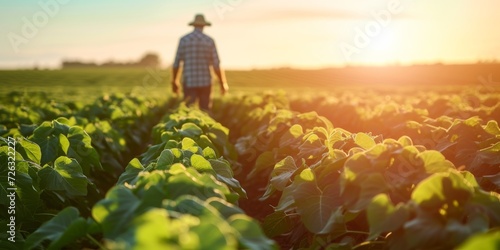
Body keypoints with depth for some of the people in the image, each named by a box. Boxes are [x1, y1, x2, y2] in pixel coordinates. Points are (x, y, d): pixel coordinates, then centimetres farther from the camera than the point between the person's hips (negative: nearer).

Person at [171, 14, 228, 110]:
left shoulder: (184, 39, 0)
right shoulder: (210, 41, 0)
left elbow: (177, 63, 1)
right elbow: (216, 65, -4)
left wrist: (174, 82, 14)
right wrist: (223, 83, 8)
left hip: (189, 82, -1)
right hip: (205, 82, 1)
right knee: (205, 111, 13)